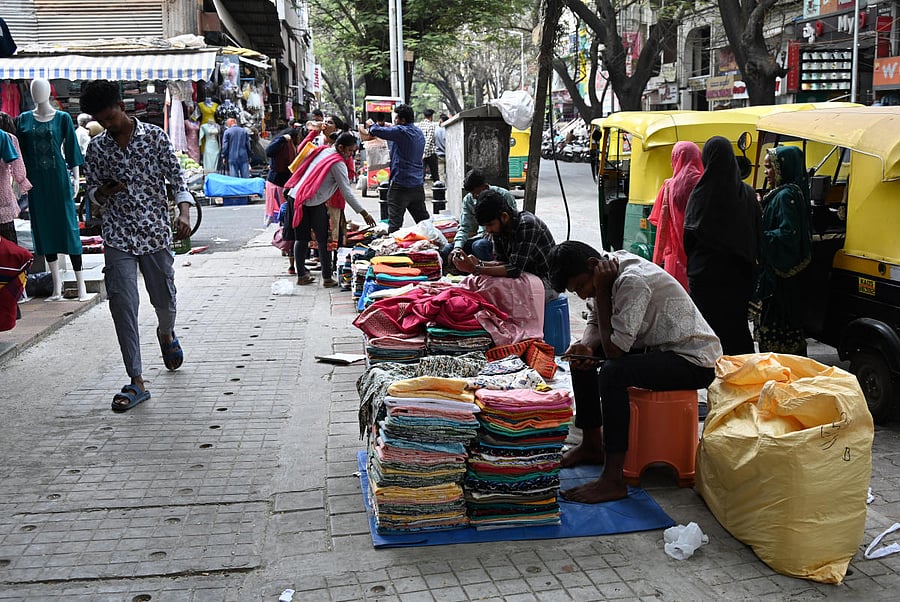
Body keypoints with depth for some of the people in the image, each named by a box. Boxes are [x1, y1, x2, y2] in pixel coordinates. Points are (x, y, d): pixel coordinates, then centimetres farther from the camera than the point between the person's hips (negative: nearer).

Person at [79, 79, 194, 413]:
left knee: (165, 299, 11)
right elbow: (92, 192, 14)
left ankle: (166, 334, 49)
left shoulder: (155, 136, -1)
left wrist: (184, 214, -20)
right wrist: (103, 191, -11)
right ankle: (136, 382, -5)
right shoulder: (96, 148, 6)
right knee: (122, 306, -9)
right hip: (118, 237, 1)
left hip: (156, 232, -1)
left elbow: (177, 179, -3)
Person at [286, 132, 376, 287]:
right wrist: (364, 213, -9)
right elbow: (347, 192, -12)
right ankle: (327, 278, 3)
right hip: (314, 203, -8)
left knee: (301, 238, 13)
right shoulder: (338, 164, -10)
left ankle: (301, 275, 19)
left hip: (297, 195, 8)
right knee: (324, 240, 1)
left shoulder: (323, 151, 13)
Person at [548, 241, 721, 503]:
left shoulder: (633, 281, -28)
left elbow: (614, 349, -27)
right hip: (658, 347, 10)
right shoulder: (610, 271, 0)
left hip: (694, 361, -10)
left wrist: (600, 292, -23)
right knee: (581, 356, 12)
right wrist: (585, 346, -11)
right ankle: (592, 444, 22)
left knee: (612, 373, -31)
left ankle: (613, 480, -26)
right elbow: (596, 323, 11)